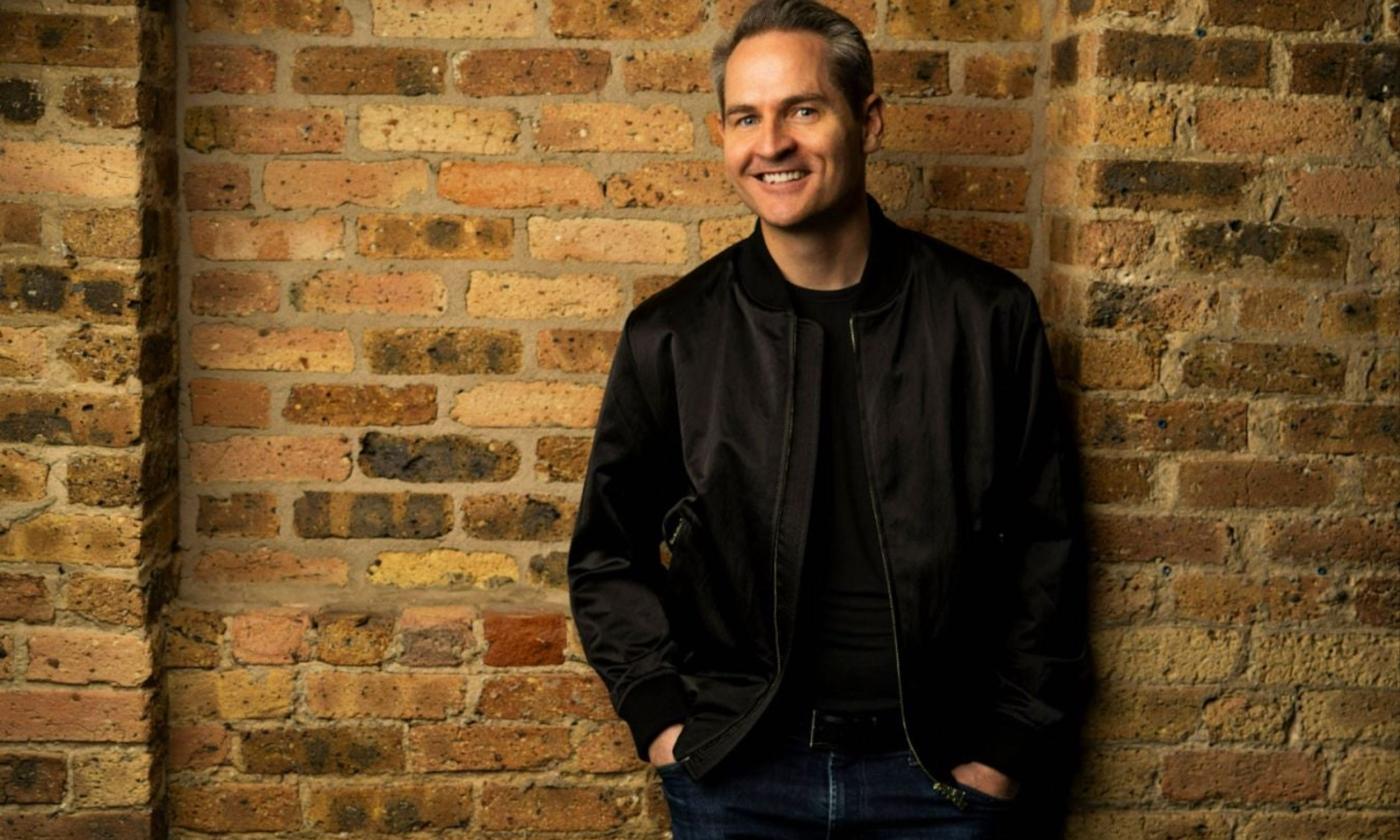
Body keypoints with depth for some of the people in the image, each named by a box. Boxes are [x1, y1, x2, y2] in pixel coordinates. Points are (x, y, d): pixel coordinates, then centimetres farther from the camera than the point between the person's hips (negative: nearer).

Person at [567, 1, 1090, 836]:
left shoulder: (990, 315, -4)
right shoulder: (671, 336, -3)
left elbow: (1044, 544, 2)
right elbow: (609, 551, 7)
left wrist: (1005, 745, 0)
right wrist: (662, 720, -2)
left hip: (938, 770, 0)